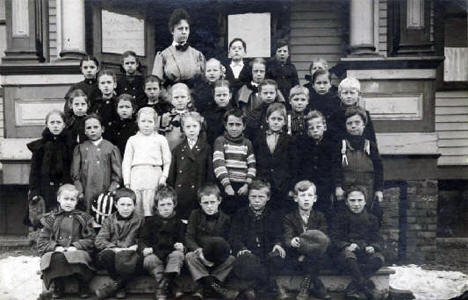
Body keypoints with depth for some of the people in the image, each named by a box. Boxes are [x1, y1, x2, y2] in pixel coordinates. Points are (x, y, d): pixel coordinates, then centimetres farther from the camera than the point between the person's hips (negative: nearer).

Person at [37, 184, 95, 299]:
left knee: (80, 256, -36)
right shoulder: (51, 218, 16)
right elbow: (41, 242, 10)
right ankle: (57, 287, -6)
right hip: (55, 252, 1)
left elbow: (90, 239, 6)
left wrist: (76, 246, -11)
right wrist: (56, 247, -9)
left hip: (77, 250, -1)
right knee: (57, 258, -35)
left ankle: (83, 287, -7)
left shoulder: (83, 218, 14)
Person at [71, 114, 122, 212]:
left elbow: (117, 175, 4)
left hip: (105, 193, -1)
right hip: (86, 196, 1)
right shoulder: (80, 148, 11)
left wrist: (111, 192, -6)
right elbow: (75, 174, 7)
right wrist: (80, 192, -3)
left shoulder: (111, 148, 6)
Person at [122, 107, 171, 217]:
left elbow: (167, 160, 9)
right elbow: (126, 162, 14)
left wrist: (164, 176, -5)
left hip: (153, 175, -2)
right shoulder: (132, 140, 16)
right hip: (136, 175, 2)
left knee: (149, 208, -10)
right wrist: (126, 182, 6)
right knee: (135, 209, 1)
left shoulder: (160, 139, 12)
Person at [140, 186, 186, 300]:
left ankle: (161, 290, -33)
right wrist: (144, 248, -15)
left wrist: (181, 245, -14)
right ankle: (173, 287, -31)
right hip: (155, 253, 0)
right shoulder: (150, 221, 12)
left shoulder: (178, 222, 13)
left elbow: (183, 239, 11)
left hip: (172, 252, 0)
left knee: (178, 255, -32)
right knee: (149, 260, -32)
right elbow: (143, 239, 8)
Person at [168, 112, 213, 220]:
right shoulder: (178, 149, 11)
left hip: (199, 195, -2)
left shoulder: (206, 148, 4)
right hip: (181, 195, 2)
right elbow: (172, 174, 12)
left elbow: (210, 173, 1)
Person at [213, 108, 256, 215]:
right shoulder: (220, 141, 3)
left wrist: (247, 184, -5)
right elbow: (218, 164, -8)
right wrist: (227, 185, -17)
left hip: (243, 187, 3)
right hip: (225, 186, -3)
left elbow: (252, 166, 9)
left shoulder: (247, 143, 13)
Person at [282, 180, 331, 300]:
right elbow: (287, 238, -13)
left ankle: (305, 287, -12)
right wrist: (292, 242, -40)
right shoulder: (289, 218, 3)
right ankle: (318, 287, -12)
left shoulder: (320, 217, 7)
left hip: (315, 257, 2)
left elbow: (324, 238, -6)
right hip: (296, 258, -2)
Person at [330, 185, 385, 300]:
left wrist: (373, 247, -14)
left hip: (365, 253, 3)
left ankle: (352, 289, -29)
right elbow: (333, 239, -3)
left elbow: (379, 240, 11)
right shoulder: (340, 217, 5)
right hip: (344, 252, -3)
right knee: (348, 256, -37)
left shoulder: (371, 219, 14)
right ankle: (368, 289, -32)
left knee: (379, 258, -29)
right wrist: (346, 246, -23)